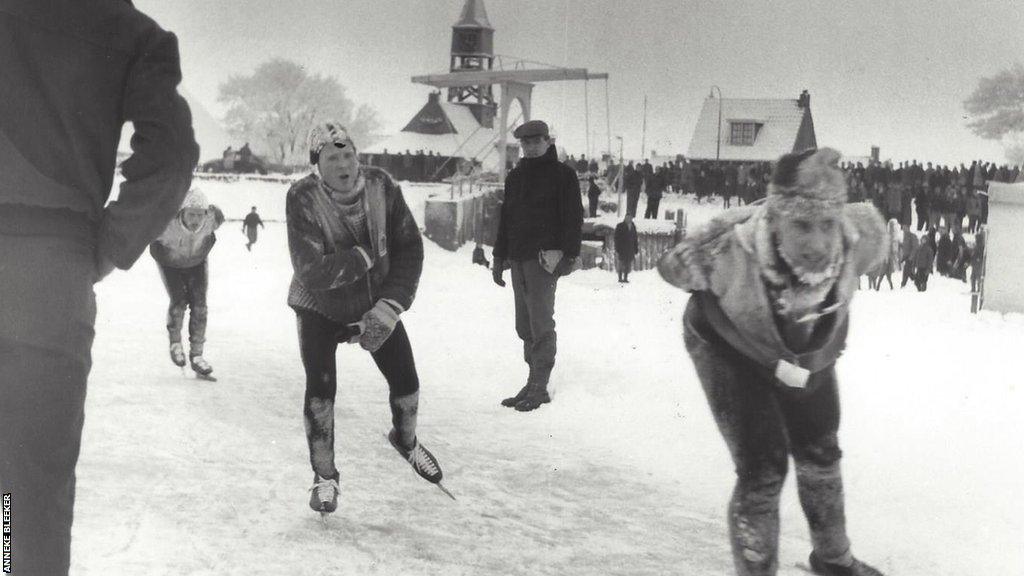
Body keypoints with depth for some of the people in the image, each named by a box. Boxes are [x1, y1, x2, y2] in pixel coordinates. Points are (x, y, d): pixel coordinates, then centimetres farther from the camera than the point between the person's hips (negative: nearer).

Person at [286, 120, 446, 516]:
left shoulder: (382, 186, -18)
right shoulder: (303, 199, -27)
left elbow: (410, 249, -14)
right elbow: (312, 272, -33)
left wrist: (390, 306, -22)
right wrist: (365, 256, -28)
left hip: (375, 303, 3)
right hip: (319, 307, -3)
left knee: (405, 381, 4)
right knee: (320, 388, -13)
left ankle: (405, 440, 38)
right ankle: (324, 476, 9)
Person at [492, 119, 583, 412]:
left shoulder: (562, 175, 0)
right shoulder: (515, 177, 18)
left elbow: (573, 218, -6)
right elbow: (505, 219, 22)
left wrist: (569, 254, -15)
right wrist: (499, 258, 17)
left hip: (544, 258, -7)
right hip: (518, 258, 7)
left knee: (540, 321, -8)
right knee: (525, 324, 6)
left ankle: (539, 386, -5)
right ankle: (535, 383, 11)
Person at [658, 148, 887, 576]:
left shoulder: (860, 238, -35)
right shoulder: (730, 248, -42)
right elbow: (672, 268, -21)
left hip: (811, 350, 4)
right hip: (732, 350, -4)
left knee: (820, 454, 21)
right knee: (762, 470, -10)